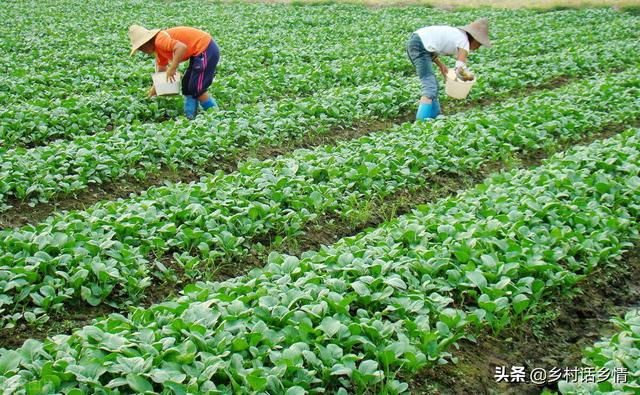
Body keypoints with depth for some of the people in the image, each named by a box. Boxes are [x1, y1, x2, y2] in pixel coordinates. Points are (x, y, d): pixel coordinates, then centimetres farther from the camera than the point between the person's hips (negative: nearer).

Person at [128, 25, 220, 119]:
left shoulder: (160, 40, -15)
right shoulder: (159, 49, 16)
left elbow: (182, 47, -31)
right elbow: (161, 70, 28)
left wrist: (172, 69, -22)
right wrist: (155, 88, 25)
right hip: (202, 51, 11)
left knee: (197, 89, -5)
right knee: (187, 86, 16)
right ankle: (190, 117, 20)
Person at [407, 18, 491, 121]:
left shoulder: (456, 33, 22)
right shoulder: (464, 42, -4)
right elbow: (460, 70, -13)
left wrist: (441, 65, 13)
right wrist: (469, 76, 8)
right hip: (420, 46, -10)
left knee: (433, 83, 19)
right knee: (430, 86, -13)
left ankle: (435, 116, 27)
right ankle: (421, 120, -23)